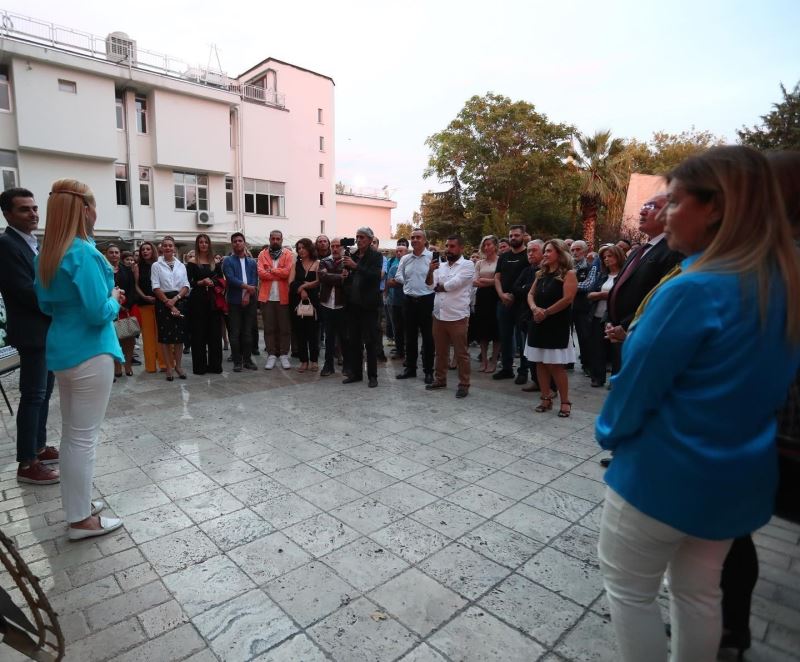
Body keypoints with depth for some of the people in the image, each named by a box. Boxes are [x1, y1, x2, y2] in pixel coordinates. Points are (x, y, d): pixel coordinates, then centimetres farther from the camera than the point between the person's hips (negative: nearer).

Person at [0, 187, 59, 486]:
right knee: (33, 396, -4)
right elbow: (26, 291, -20)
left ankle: (39, 447, 27)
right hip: (32, 332, -9)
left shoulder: (35, 243, 14)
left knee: (43, 393, 15)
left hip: (50, 328, 9)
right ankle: (27, 464, 5)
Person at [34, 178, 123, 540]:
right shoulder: (84, 253, -19)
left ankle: (76, 503, 31)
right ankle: (81, 519, 13)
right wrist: (115, 298, -3)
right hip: (89, 354, -9)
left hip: (62, 352, 9)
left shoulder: (46, 254, 8)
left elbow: (46, 306, 16)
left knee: (71, 433, 17)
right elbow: (99, 312, -21)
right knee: (84, 436, 1)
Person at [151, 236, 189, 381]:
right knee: (165, 335, -1)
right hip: (163, 302, -2)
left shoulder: (181, 265, 11)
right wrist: (168, 303, -10)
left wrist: (175, 299, -10)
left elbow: (186, 286, 5)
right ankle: (169, 368, 6)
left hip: (179, 301, 2)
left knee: (180, 335, 3)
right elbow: (156, 287, -4)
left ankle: (178, 366, 13)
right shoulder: (156, 265, 3)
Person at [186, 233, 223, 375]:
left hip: (213, 300, 3)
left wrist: (212, 283, -10)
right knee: (198, 333, 0)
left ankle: (215, 364, 12)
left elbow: (221, 280, 9)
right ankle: (199, 366, 7)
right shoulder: (192, 262, 3)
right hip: (197, 300, -3)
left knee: (215, 332, 3)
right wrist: (201, 282, -18)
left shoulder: (215, 262, 11)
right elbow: (189, 282, -2)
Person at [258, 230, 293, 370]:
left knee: (284, 327, 4)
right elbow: (261, 274, -7)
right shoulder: (262, 254, 7)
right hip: (267, 296, 1)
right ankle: (271, 355, 13)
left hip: (283, 297, -1)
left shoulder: (288, 254, 3)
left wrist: (271, 270, -6)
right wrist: (279, 273, -10)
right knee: (269, 328, 5)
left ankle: (284, 355, 13)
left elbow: (287, 272, -12)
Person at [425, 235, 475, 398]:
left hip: (457, 317, -6)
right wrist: (430, 271, -14)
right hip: (438, 315, 6)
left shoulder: (467, 265, -6)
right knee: (440, 351, 16)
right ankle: (440, 379, 29)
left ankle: (464, 384, 12)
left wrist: (438, 287, 1)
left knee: (461, 353, 3)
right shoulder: (440, 266, 14)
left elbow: (452, 284, -16)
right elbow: (430, 285, 3)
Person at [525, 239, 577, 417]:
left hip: (557, 325, -6)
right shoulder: (541, 274, 13)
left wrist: (546, 312, -13)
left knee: (556, 366, -4)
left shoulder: (568, 274, -6)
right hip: (539, 324, 6)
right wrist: (535, 308, -11)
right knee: (540, 363, 8)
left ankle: (565, 402, 8)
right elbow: (531, 294, 10)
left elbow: (567, 299, -15)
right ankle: (546, 398, 18)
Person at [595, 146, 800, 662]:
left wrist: (609, 432, -1)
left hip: (666, 470, -8)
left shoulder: (694, 289, -26)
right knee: (699, 590, 24)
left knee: (628, 589, 13)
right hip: (739, 470, 8)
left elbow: (639, 381, -20)